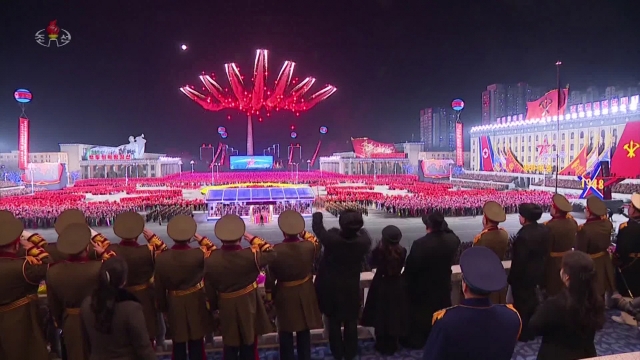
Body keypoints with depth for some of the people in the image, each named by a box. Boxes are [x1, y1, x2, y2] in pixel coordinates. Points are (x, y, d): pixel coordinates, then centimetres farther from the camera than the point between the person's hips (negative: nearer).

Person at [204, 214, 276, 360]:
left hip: (226, 308, 2)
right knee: (249, 345, 17)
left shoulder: (211, 261, -15)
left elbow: (209, 290, -4)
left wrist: (214, 307, 14)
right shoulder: (251, 255, -23)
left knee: (230, 347, 18)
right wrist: (252, 238, -8)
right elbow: (271, 254, -4)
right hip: (249, 306, -1)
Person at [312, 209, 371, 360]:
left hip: (331, 288, -1)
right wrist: (358, 228, 22)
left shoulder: (331, 238, -27)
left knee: (334, 322, 18)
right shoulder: (363, 242, -21)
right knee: (351, 322, 19)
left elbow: (317, 226, -7)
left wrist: (318, 213, 12)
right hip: (351, 289, 1)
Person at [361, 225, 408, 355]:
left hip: (381, 285, -2)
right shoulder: (402, 251, -14)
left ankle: (381, 345, 25)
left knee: (380, 316, 14)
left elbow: (372, 264, -3)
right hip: (397, 285, 2)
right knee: (395, 315, 15)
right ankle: (392, 346, 26)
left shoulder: (379, 250, -22)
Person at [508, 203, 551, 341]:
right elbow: (546, 252, 9)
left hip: (523, 277, -8)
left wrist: (512, 278, -12)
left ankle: (523, 333, 21)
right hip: (538, 274, 8)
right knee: (533, 303, 21)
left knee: (522, 305, 8)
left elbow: (519, 261, -24)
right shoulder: (544, 230, -3)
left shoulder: (524, 236, -29)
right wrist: (540, 268, 20)